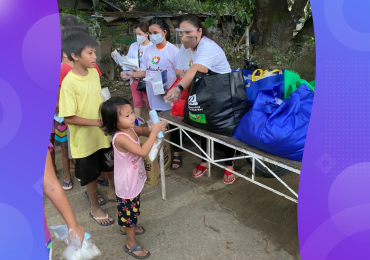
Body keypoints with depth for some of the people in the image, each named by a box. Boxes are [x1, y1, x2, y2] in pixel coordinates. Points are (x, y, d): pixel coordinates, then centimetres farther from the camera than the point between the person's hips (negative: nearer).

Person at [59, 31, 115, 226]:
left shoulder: (94, 72, -3)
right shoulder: (69, 82, -23)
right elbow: (68, 117, -22)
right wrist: (96, 122, -24)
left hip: (103, 133, 6)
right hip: (85, 139, -6)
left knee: (111, 166, 23)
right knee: (91, 174, 13)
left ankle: (113, 192, 51)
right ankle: (95, 208, 36)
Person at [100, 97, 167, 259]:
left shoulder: (130, 129, -8)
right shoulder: (121, 138, -34)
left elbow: (143, 131, 10)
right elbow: (143, 152, -39)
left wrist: (155, 128, -12)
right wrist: (154, 131, -33)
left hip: (134, 180, 9)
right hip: (127, 183, -8)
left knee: (132, 208, 29)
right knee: (129, 210, 11)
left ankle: (126, 227, 55)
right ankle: (131, 244, 31)